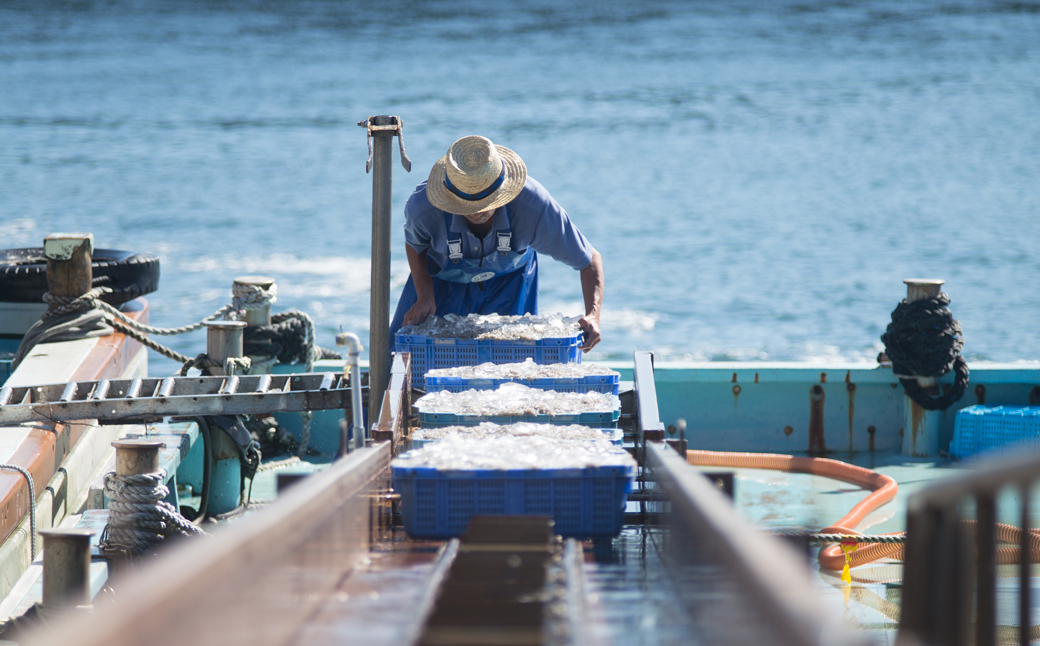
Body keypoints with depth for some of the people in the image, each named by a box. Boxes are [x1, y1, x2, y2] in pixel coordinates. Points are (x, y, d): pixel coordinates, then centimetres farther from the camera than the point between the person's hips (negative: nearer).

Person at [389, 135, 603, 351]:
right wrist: (425, 297, -21)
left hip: (509, 282, 0)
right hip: (444, 282, 0)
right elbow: (415, 244, -8)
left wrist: (592, 316, -41)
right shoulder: (423, 209, -38)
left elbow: (590, 260, -26)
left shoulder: (532, 206, -40)